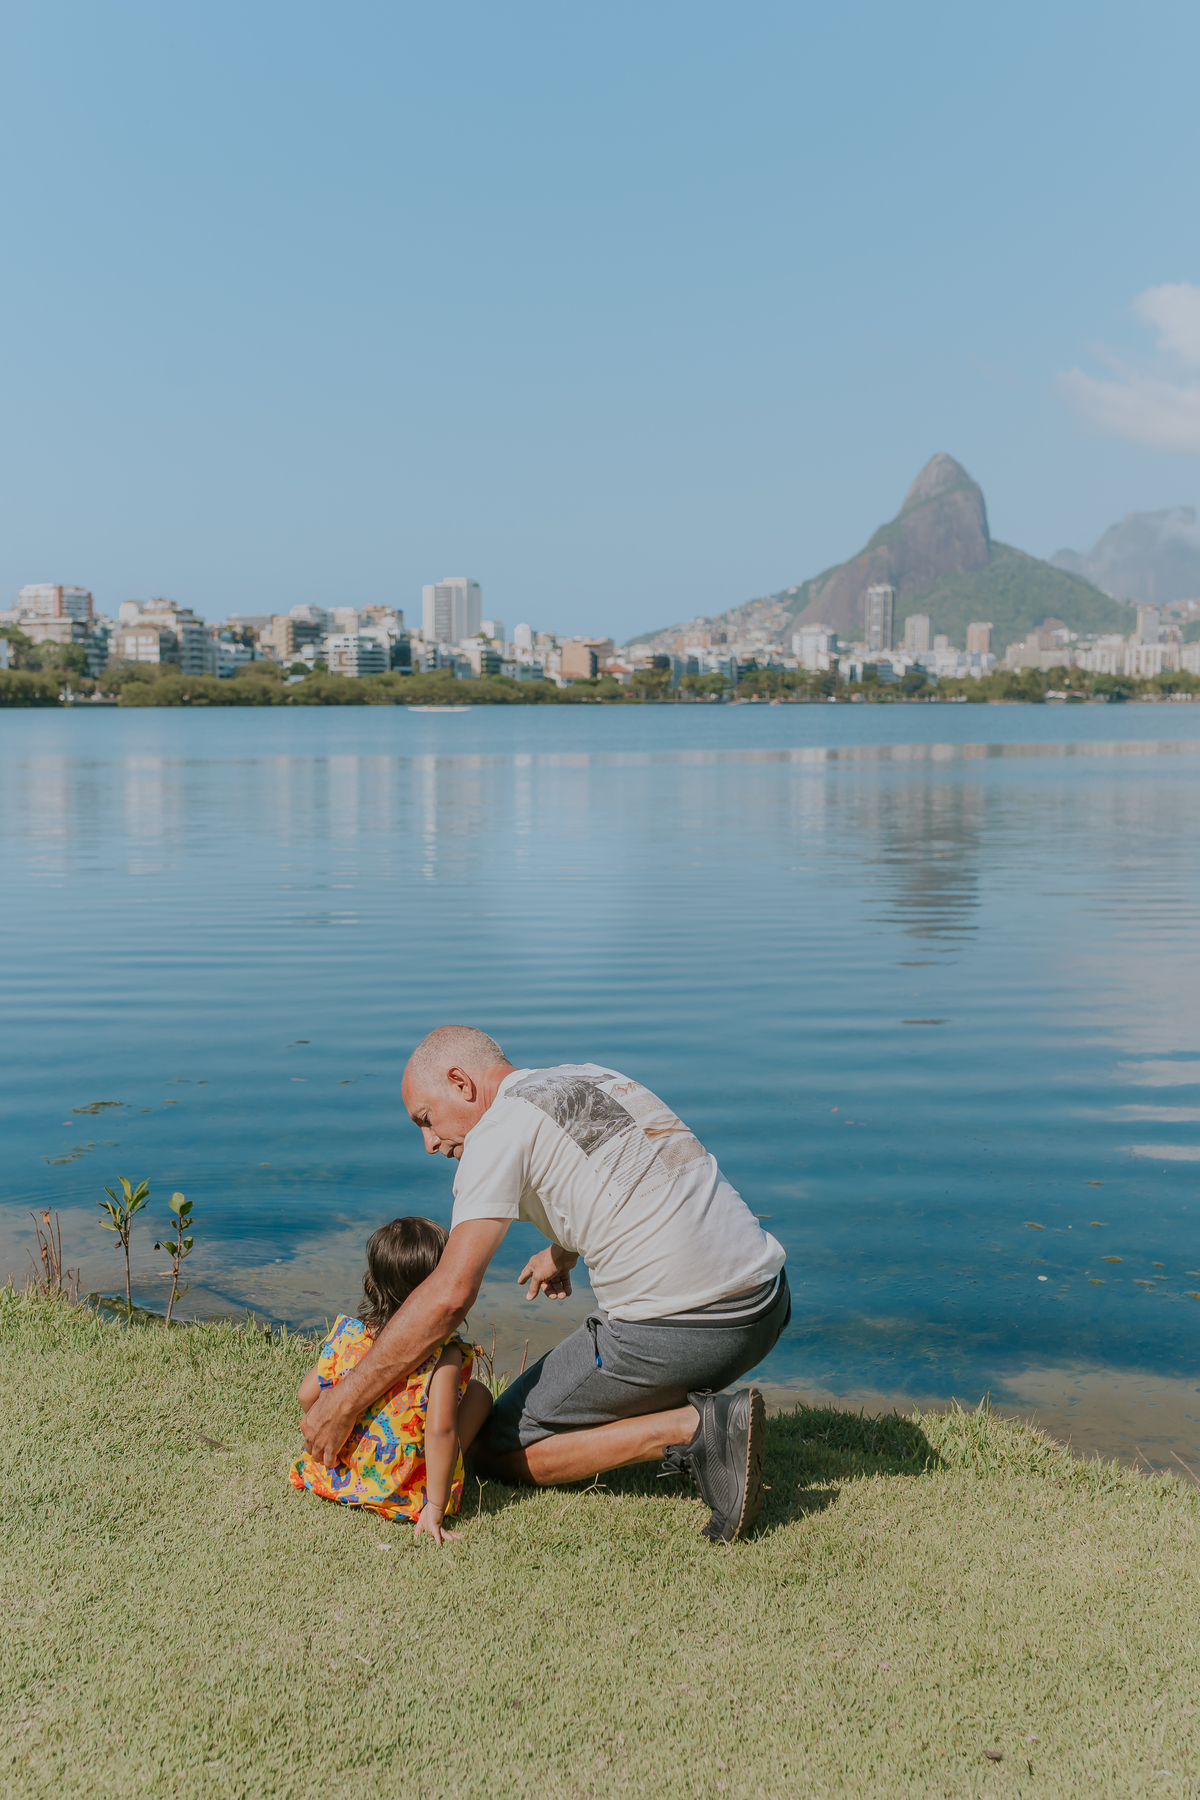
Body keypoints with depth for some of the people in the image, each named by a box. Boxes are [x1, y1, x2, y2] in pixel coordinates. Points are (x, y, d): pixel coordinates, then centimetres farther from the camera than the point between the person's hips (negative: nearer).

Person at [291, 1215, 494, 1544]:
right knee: (478, 1392, 11)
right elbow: (440, 1432, -27)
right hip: (404, 1492, -4)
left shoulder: (346, 1334, -8)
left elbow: (307, 1395, 3)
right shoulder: (444, 1354, -21)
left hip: (336, 1478, 4)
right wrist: (434, 1512, -20)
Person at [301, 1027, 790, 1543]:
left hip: (678, 1331, -9)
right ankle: (698, 1411, 12)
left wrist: (344, 1402, -7)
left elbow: (449, 1295, -14)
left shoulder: (499, 1128, -7)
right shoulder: (592, 1077, 17)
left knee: (499, 1450, 9)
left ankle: (690, 1430, -9)